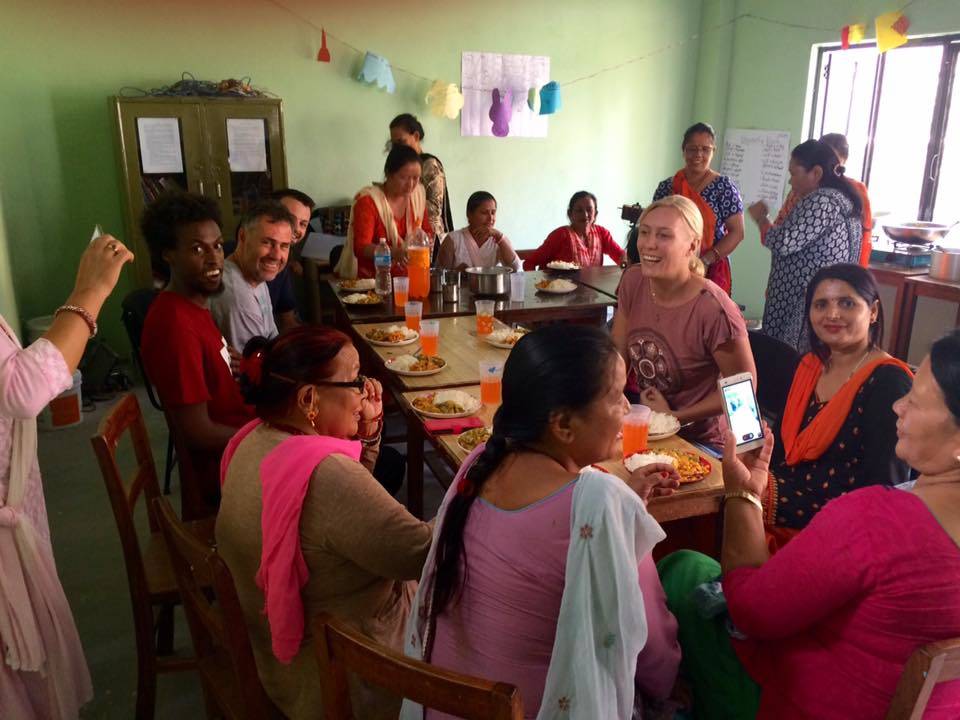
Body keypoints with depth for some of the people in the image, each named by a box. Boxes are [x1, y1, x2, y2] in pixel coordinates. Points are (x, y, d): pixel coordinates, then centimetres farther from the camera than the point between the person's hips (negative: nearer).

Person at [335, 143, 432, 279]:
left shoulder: (418, 193, 5)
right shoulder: (368, 200, -12)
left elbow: (427, 231, 20)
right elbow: (361, 247, -20)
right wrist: (394, 252, -38)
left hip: (406, 277, 6)